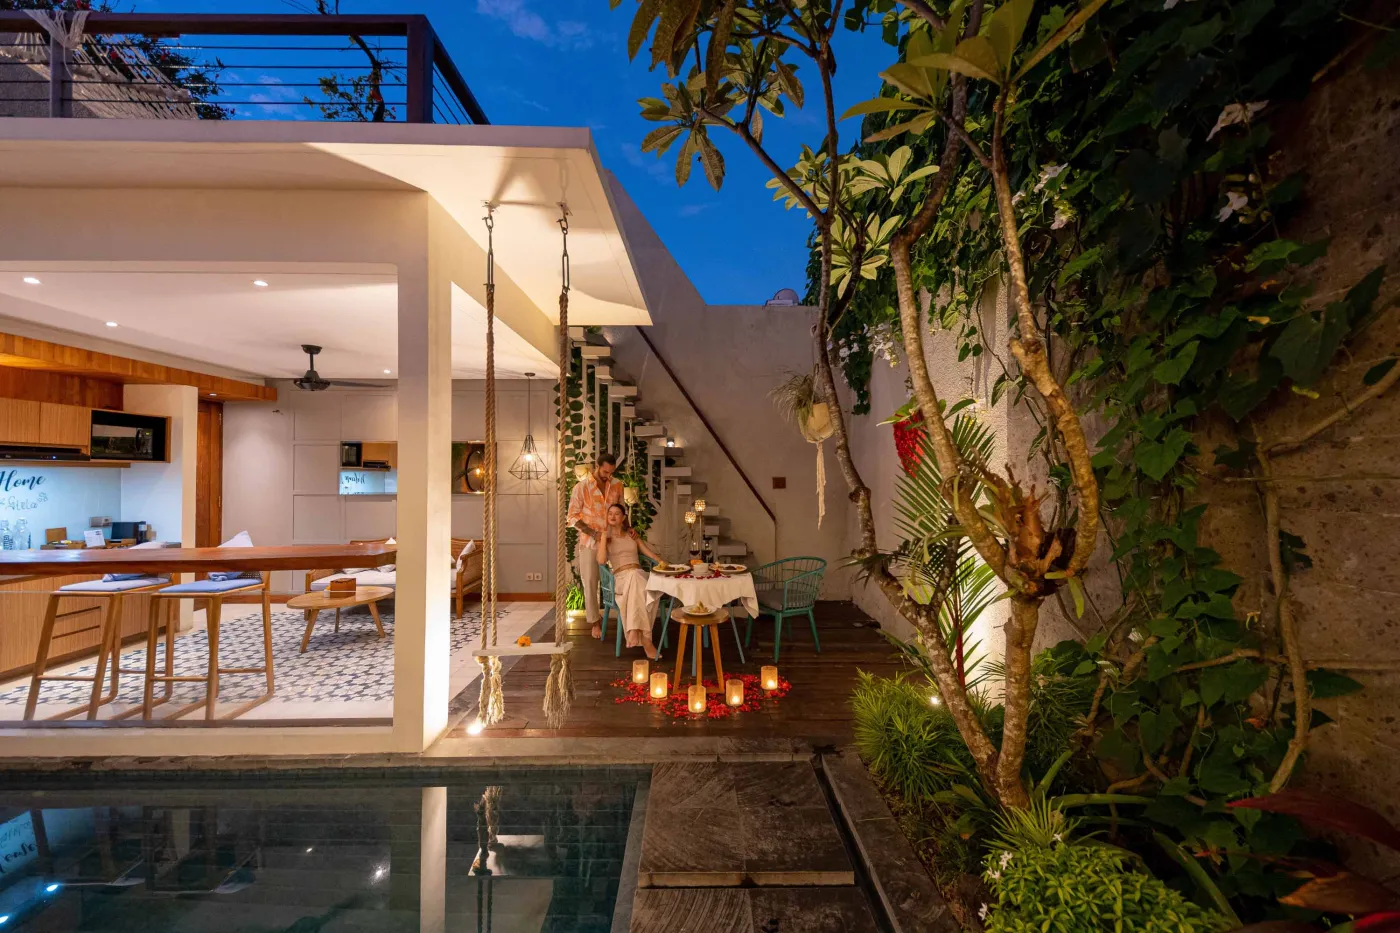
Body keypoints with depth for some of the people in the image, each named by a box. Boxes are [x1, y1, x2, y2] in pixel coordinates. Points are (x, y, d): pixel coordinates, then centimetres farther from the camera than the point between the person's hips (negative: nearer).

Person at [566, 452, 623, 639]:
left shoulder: (617, 485, 1)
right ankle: (595, 621, 19)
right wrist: (592, 532, -19)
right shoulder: (582, 487, -11)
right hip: (589, 542, -2)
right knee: (590, 583, 4)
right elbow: (573, 516, -9)